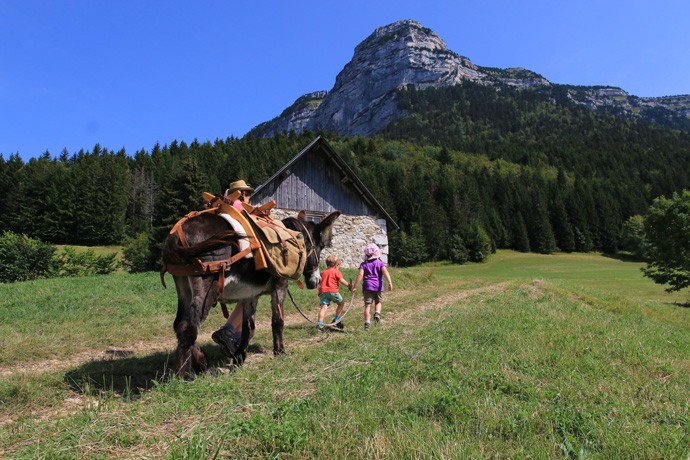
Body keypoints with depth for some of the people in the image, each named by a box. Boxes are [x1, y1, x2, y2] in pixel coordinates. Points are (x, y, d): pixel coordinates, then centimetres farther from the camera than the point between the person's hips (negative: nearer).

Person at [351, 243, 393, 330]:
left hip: (367, 286, 0)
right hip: (378, 286, 0)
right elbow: (385, 272, -11)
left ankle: (367, 321, -9)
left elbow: (360, 275, -5)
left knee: (368, 305, 1)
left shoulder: (363, 264, 5)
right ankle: (377, 313, -10)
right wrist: (390, 282, -20)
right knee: (378, 302, 18)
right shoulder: (380, 263, 5)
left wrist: (354, 287, -5)